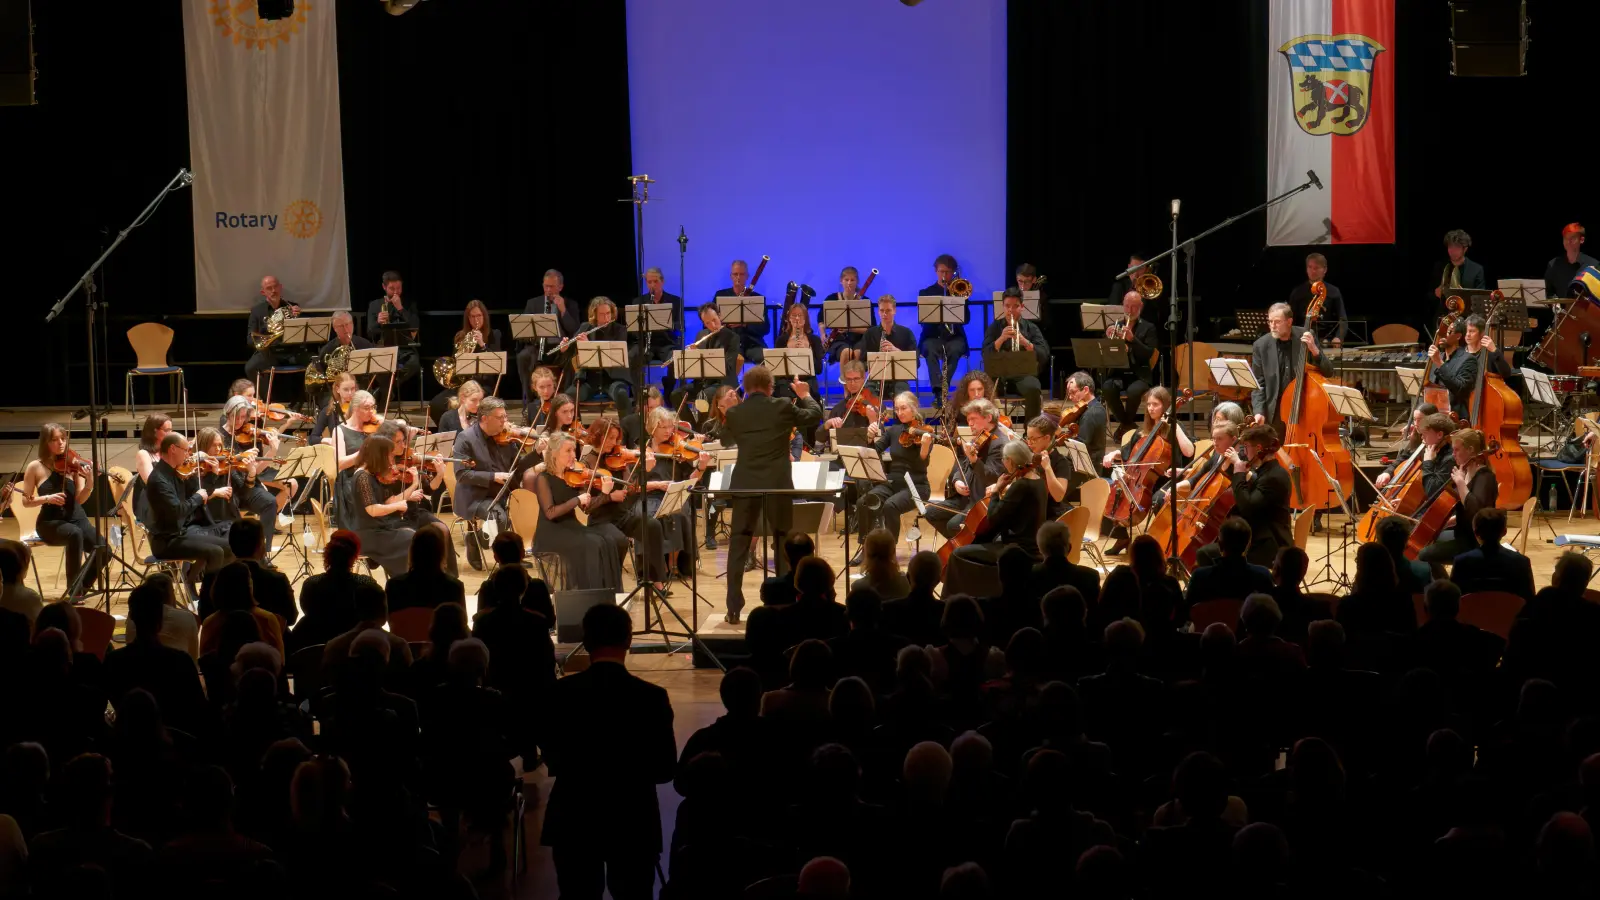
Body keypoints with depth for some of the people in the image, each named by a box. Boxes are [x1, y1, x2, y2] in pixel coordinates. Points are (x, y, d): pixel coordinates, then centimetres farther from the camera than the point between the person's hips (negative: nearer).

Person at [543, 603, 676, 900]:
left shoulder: (561, 692, -10)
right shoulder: (651, 697, -15)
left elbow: (552, 759, 2)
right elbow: (665, 769, -7)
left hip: (573, 822, 1)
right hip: (633, 823, -1)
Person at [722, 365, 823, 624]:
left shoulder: (734, 413, 2)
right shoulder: (782, 408, -3)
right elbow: (815, 416, 12)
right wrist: (805, 395, 31)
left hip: (744, 485, 1)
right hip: (777, 484, -1)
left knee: (738, 545, 5)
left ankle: (734, 608, -1)